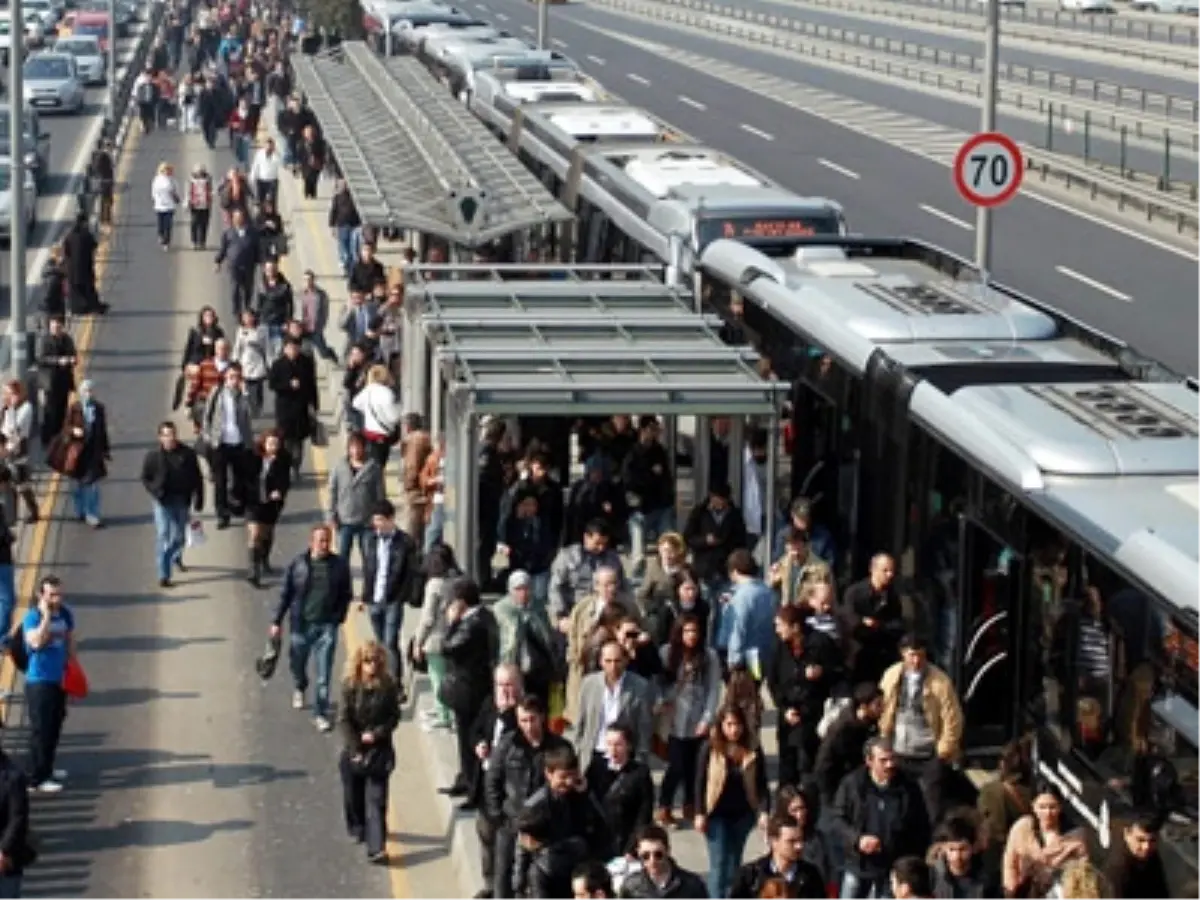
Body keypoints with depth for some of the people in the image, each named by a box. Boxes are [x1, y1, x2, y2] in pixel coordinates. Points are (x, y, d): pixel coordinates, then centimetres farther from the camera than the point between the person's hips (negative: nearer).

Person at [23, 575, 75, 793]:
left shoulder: (65, 613, 2)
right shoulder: (32, 617, -18)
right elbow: (37, 642, -34)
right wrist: (46, 615, -31)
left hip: (59, 678, 7)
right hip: (39, 681, -7)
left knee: (55, 726, 18)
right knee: (40, 729, -6)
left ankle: (46, 768, 34)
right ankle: (37, 779, -2)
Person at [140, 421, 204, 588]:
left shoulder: (187, 454, -5)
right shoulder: (153, 456, -6)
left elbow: (197, 478, 2)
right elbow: (145, 478, 3)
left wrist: (198, 499, 0)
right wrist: (156, 493, -14)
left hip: (182, 501, 2)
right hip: (163, 501, -2)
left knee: (179, 536, 15)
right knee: (163, 536, -6)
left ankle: (176, 557, 48)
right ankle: (163, 575, -3)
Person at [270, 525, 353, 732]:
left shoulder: (339, 565, -3)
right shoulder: (298, 564, -6)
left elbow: (346, 595, 9)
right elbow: (285, 594, 1)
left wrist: (339, 617, 3)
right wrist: (277, 621, 2)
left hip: (326, 626, -1)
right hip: (301, 624, 1)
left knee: (324, 673, -4)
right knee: (298, 662, 20)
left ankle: (320, 714, 3)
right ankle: (299, 688, 53)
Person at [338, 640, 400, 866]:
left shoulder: (387, 687, -7)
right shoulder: (350, 686, -9)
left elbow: (394, 716, -1)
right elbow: (344, 719, -8)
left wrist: (377, 733, -17)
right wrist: (355, 750, -13)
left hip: (379, 749, -1)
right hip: (354, 750, 1)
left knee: (376, 800, -7)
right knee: (353, 796, 16)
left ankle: (376, 847, -12)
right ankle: (358, 829, 43)